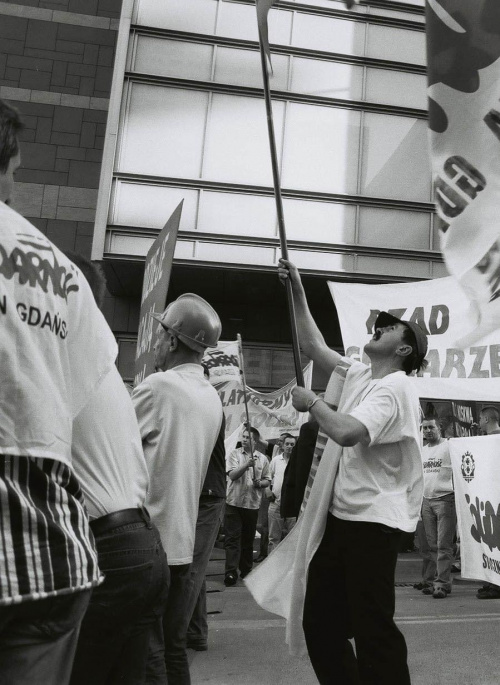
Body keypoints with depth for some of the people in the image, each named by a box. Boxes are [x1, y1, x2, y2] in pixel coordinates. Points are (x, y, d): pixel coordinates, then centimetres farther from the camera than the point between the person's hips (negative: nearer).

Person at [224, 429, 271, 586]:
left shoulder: (262, 458, 7)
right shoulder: (234, 454, 0)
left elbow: (267, 481, 13)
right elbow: (232, 475, -13)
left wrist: (260, 483, -10)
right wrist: (247, 464, -26)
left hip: (253, 504, 2)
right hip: (234, 502, -2)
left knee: (248, 540, 12)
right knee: (232, 539, -6)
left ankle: (246, 570, 26)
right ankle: (231, 573, -7)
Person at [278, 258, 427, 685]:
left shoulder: (395, 388, -14)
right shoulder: (359, 376, 12)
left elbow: (347, 432, -30)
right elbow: (314, 346, 17)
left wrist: (311, 402, -13)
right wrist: (298, 291, 14)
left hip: (373, 522, -9)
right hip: (339, 515, 9)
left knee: (373, 630, -2)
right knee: (319, 622, 15)